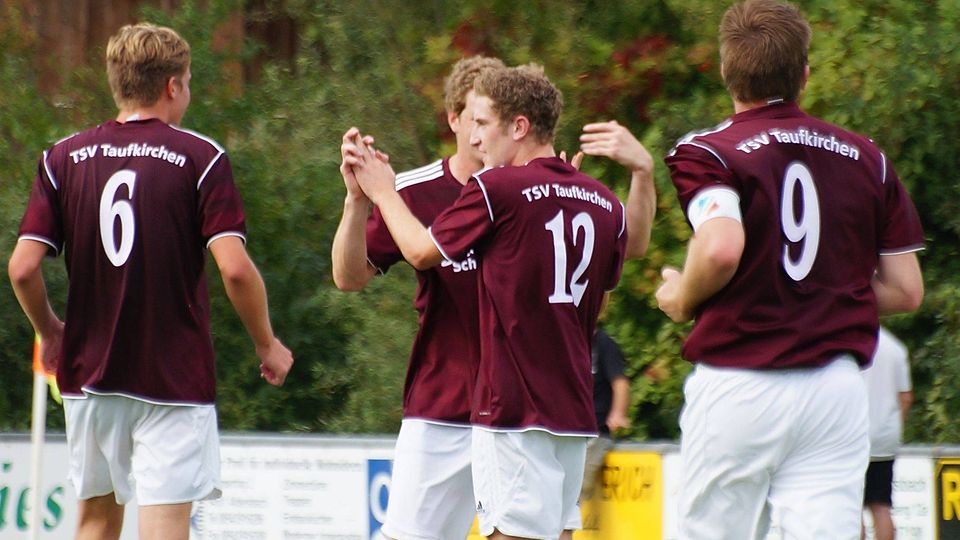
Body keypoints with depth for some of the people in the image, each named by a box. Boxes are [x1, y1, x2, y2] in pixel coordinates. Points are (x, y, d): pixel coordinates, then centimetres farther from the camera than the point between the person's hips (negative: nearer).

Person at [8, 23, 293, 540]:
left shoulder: (63, 159, 3)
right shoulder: (200, 158, -5)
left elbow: (23, 267, -3)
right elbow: (234, 267, -14)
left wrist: (50, 333, 15)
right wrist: (268, 346, 1)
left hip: (89, 373, 4)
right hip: (175, 376, -4)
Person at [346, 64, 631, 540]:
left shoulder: (496, 189, -10)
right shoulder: (605, 203, 8)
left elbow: (421, 251, 3)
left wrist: (382, 193, 19)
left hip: (513, 407, -7)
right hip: (574, 407, 7)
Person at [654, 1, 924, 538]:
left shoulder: (707, 152, -4)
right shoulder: (867, 159, 10)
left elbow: (721, 248, -23)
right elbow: (906, 289, 10)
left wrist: (681, 297, -3)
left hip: (737, 386, -3)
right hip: (837, 387, 3)